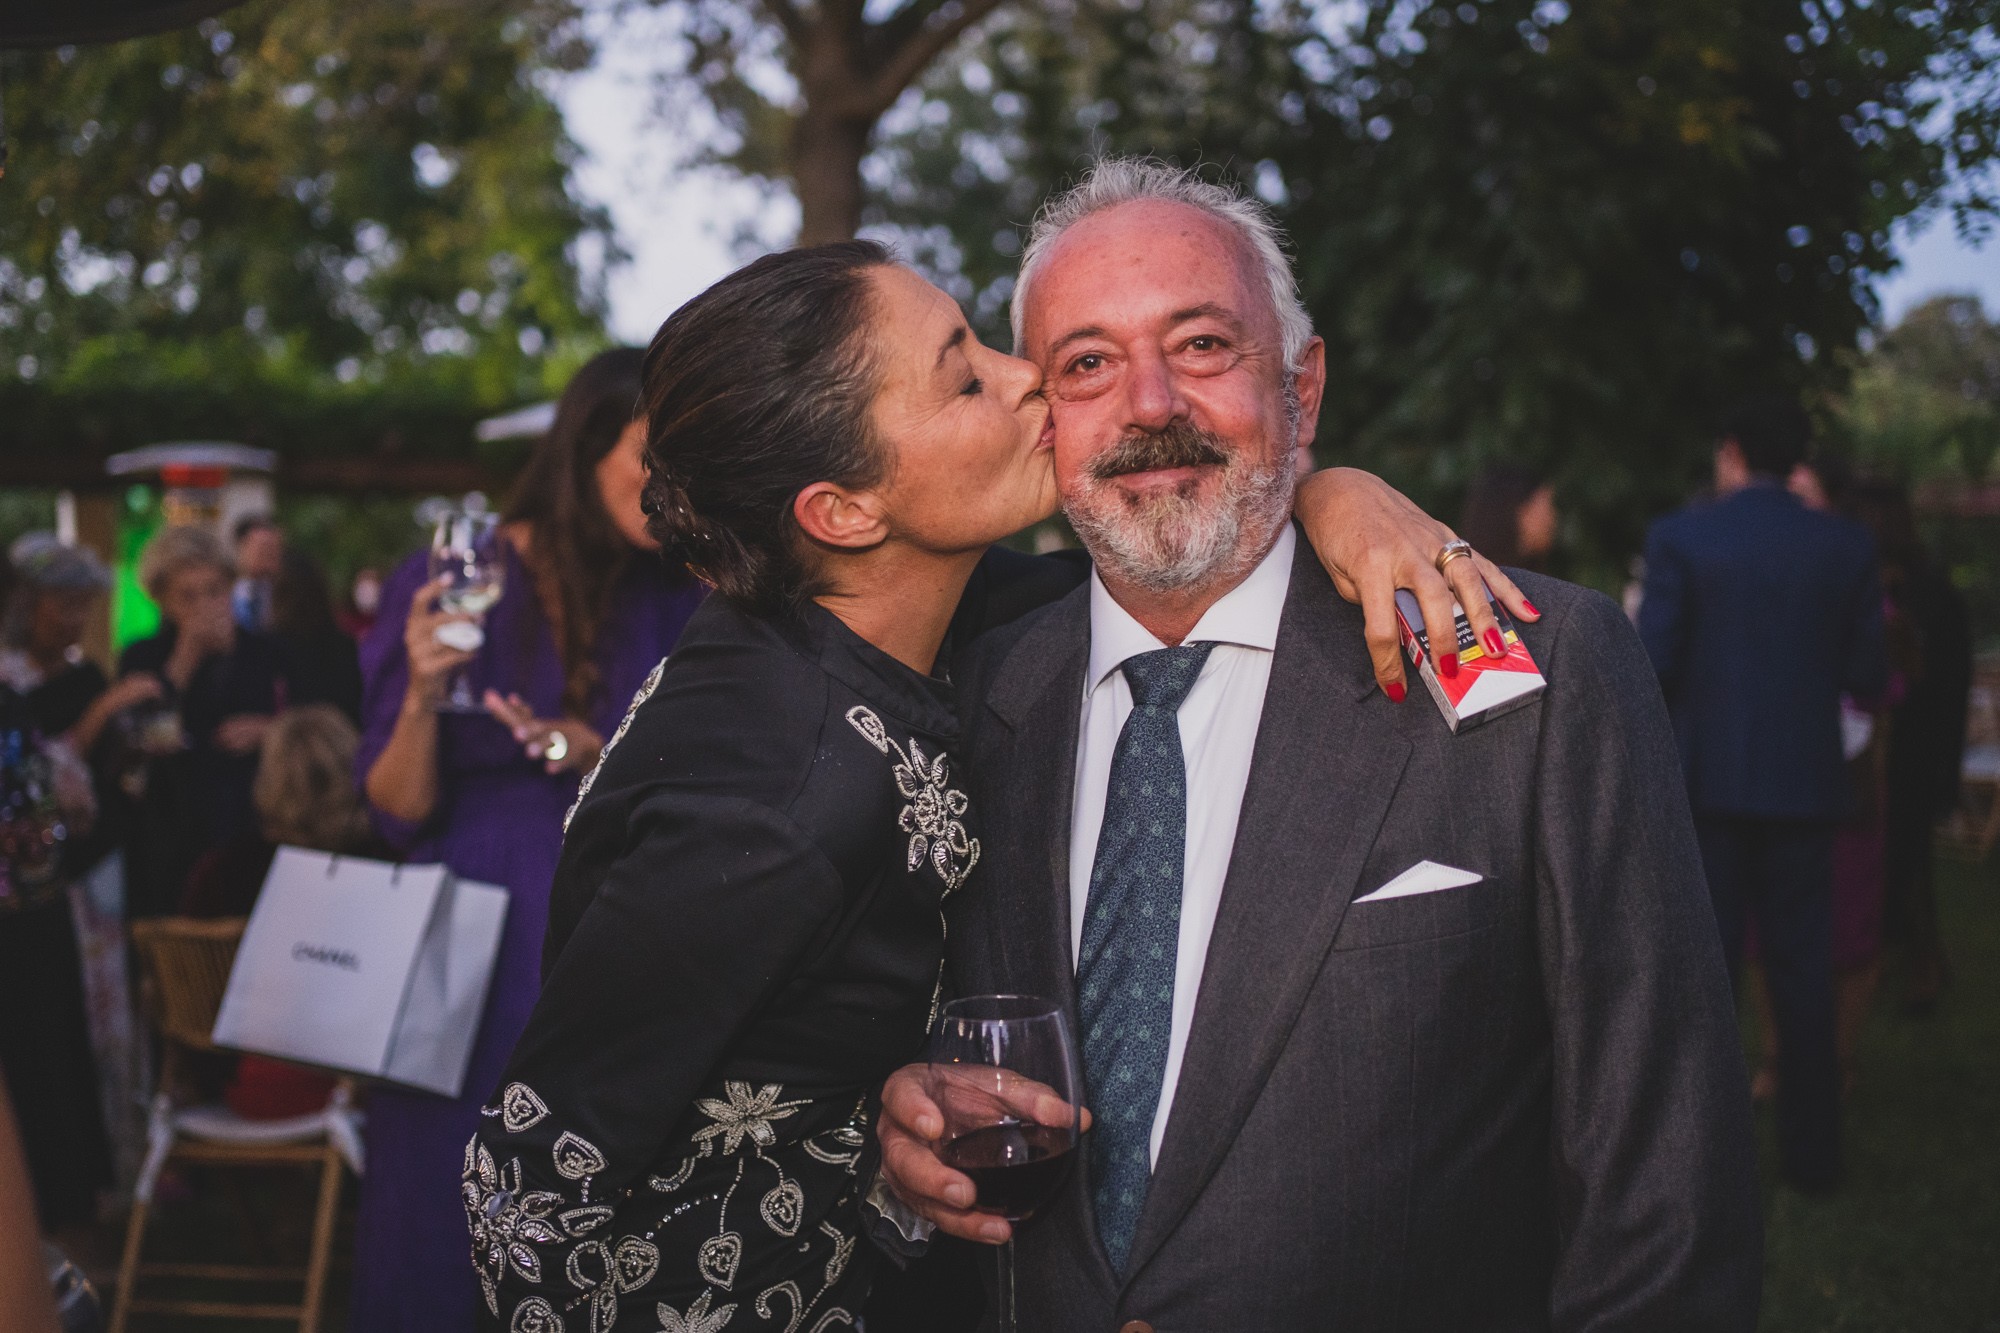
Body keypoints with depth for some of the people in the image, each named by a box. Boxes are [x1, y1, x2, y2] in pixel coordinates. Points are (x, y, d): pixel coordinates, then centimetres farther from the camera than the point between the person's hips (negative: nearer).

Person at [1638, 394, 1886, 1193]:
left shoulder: (1680, 539, -6)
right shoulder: (1847, 548, 2)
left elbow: (1654, 664, -10)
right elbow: (1866, 677, 2)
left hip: (1706, 780, -2)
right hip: (1803, 782, 2)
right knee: (1803, 974, 8)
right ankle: (1811, 1153, 13)